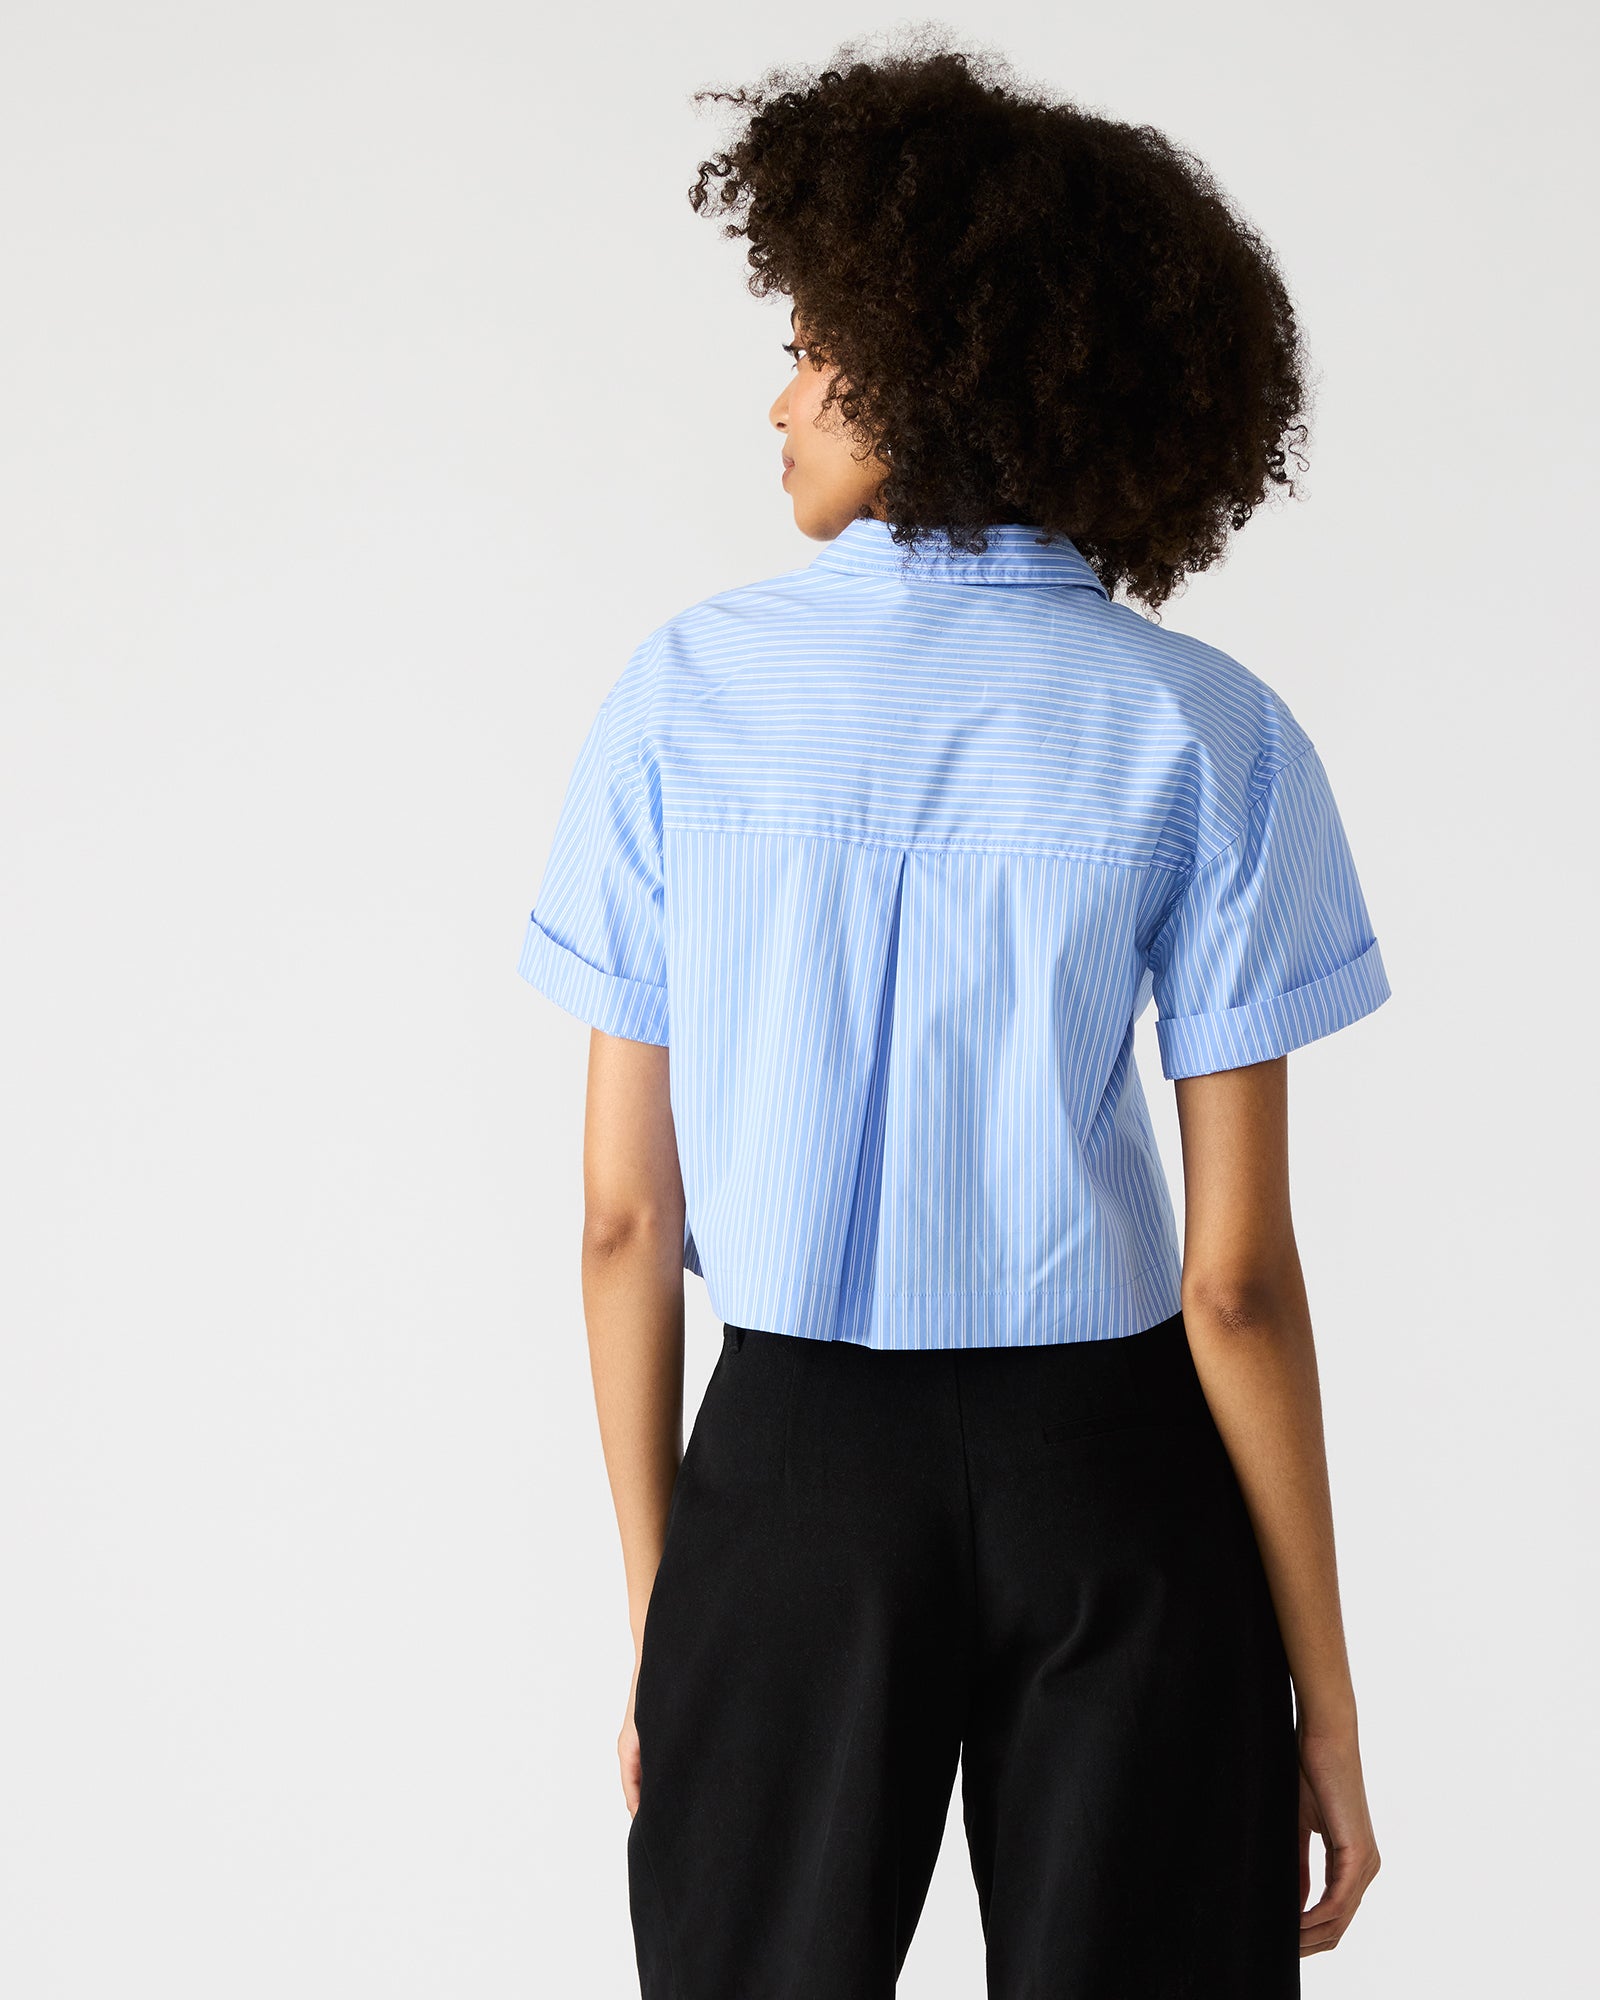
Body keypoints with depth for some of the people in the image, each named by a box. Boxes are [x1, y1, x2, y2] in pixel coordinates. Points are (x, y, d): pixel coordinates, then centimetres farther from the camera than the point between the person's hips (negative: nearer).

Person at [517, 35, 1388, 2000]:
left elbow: (625, 1213, -1)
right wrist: (1321, 1691, 0)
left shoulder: (683, 694, -3)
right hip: (1110, 1483, -1)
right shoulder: (1201, 732, -7)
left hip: (790, 1465, 1)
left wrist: (657, 1606, 9)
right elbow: (1236, 1274, -9)